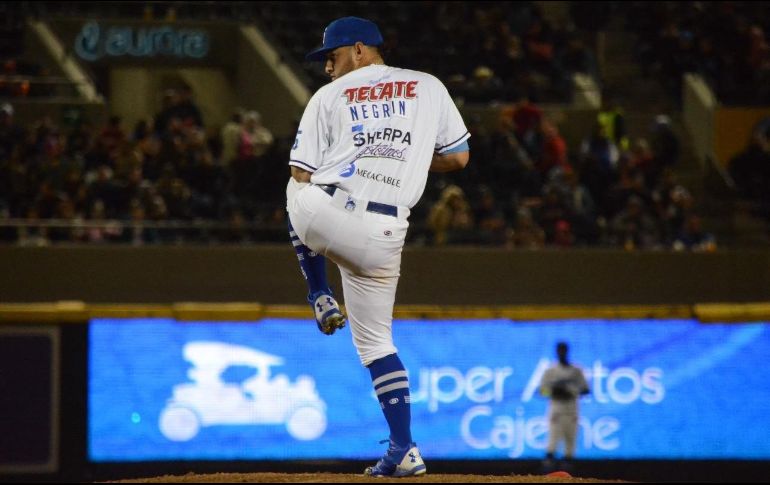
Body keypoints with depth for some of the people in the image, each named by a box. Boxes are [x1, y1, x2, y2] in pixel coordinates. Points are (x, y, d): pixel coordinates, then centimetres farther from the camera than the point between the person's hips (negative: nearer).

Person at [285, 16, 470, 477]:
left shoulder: (330, 96, 10)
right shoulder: (429, 87, 15)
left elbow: (301, 176, 7)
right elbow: (458, 158, 13)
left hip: (325, 214, -2)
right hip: (383, 234, 2)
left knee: (300, 199, 37)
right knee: (376, 340, 14)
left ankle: (321, 298, 31)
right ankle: (403, 451, 3)